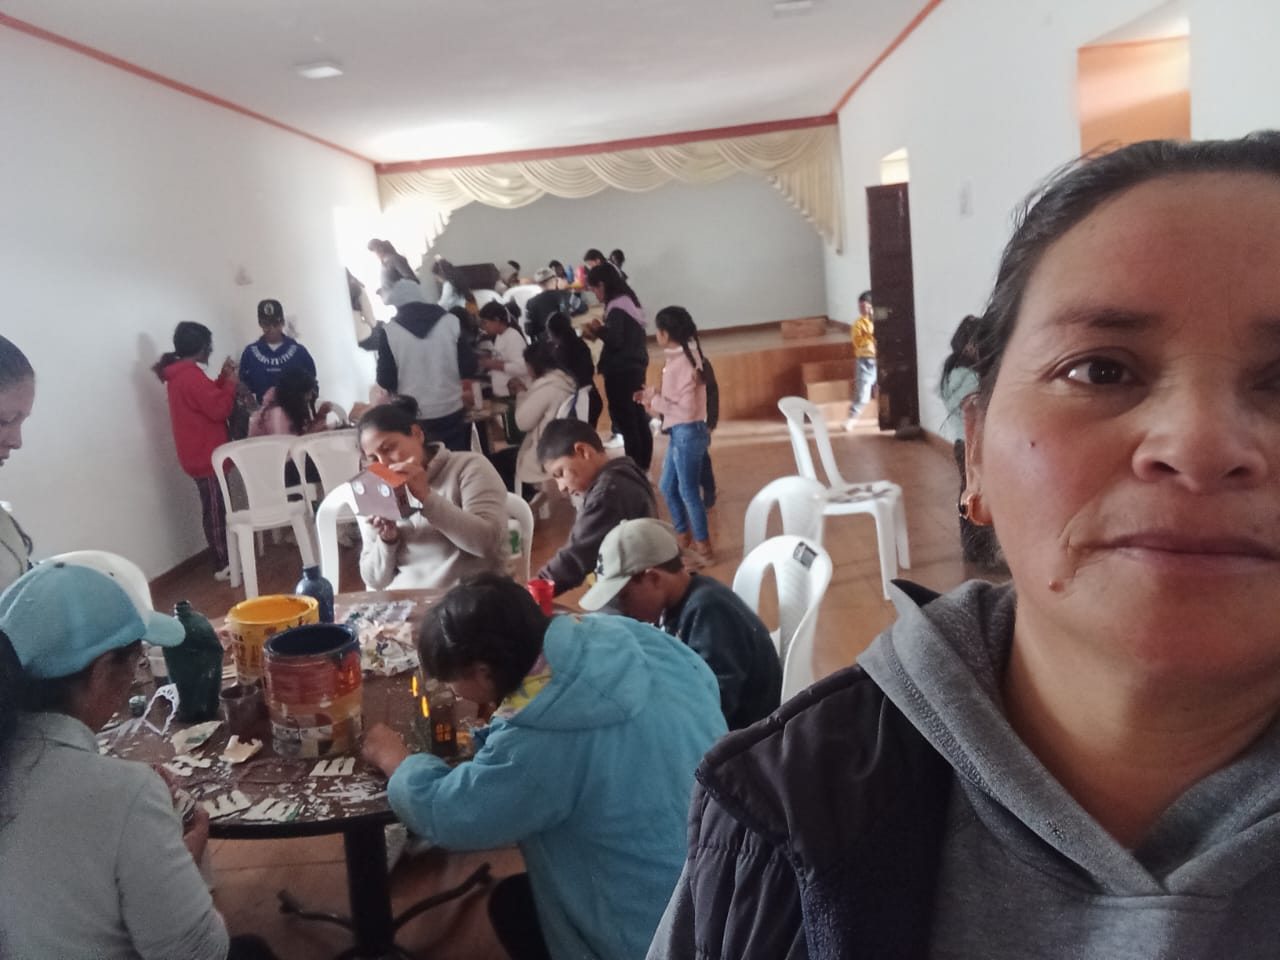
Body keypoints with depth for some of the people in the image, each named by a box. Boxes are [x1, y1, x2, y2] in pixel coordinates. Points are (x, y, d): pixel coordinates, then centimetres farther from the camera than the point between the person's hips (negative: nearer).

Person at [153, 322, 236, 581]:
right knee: (216, 509, -4)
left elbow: (208, 399, 19)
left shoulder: (178, 375, 13)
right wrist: (231, 383, -8)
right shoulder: (191, 376, -19)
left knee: (213, 508, 14)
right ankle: (223, 566, 1)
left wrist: (223, 378, 11)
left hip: (198, 454, 10)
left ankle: (223, 559, 22)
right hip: (207, 456, -10)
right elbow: (219, 409, -21)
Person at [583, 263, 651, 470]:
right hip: (634, 368, 10)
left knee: (626, 422, -7)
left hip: (621, 372, -10)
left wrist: (599, 330, -5)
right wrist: (601, 332, 7)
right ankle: (642, 468, 18)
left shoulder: (617, 308, -15)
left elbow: (615, 341, -22)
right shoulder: (629, 302, 13)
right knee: (638, 420, 12)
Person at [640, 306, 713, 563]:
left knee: (688, 491, 1)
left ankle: (703, 546, 12)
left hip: (687, 433, -10)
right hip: (680, 433, 10)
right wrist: (654, 394, 6)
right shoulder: (684, 356, 7)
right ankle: (682, 534, 35)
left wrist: (655, 401, -16)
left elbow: (687, 409, -24)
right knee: (667, 486, 20)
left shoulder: (681, 364, -22)